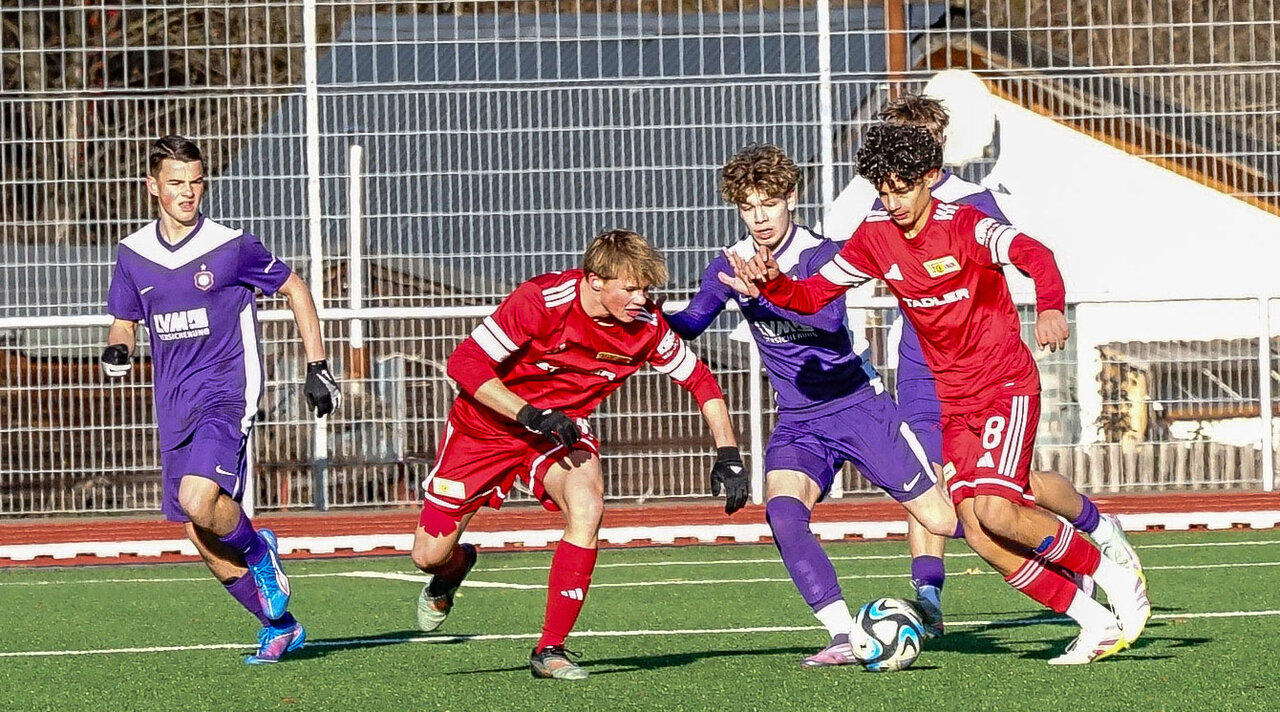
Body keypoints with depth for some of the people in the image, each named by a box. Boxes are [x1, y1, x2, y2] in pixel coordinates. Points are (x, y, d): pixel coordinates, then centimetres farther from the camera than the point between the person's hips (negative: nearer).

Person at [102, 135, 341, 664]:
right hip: (174, 409, 5)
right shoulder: (133, 254, 6)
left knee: (199, 501, -29)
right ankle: (279, 625, 24)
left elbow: (294, 289, 7)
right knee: (205, 544, 6)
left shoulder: (231, 246, -6)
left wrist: (317, 366, 3)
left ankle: (257, 549, 2)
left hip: (226, 395, -5)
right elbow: (124, 320, 19)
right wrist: (116, 348, -5)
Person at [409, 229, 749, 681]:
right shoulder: (540, 301, -29)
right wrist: (530, 415, -33)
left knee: (587, 508, -29)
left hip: (561, 428, 2)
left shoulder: (646, 326, -17)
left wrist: (728, 456, -8)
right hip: (488, 425, -2)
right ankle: (454, 568, 40)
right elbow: (464, 362, -27)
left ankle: (550, 651, -17)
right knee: (429, 554, -3)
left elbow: (699, 381, -1)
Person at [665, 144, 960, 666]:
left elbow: (828, 316, -31)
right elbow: (689, 325, -1)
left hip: (857, 406, -4)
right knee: (782, 512, -26)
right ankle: (844, 637, -24)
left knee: (939, 517, -1)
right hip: (797, 423, 4)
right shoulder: (730, 266, 1)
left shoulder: (822, 254, -13)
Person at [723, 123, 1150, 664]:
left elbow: (1034, 255, -33)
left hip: (1007, 385, -6)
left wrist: (1050, 308, -54)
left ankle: (1114, 578, -3)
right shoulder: (875, 238, 2)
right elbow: (813, 295, 6)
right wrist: (771, 286, -16)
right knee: (977, 531, -7)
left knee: (996, 510, -23)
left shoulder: (964, 225, -16)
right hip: (955, 402, 6)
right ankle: (1096, 621, 2)